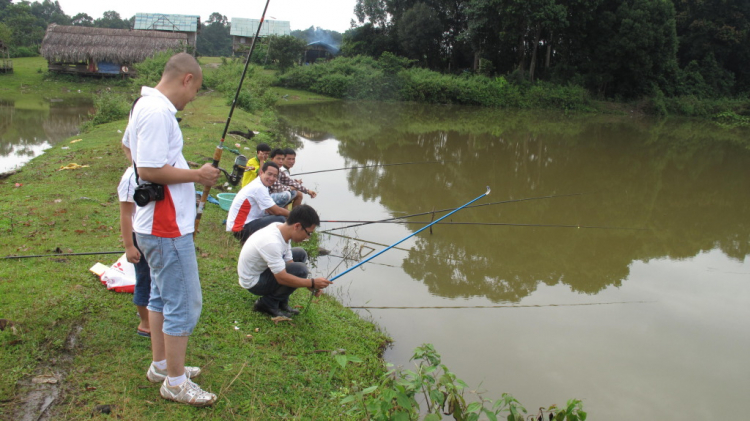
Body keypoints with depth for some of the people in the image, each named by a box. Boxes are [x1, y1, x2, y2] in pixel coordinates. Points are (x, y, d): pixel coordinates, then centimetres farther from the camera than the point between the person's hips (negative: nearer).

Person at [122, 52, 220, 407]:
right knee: (184, 303, -1)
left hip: (155, 223, 11)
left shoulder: (145, 105, 11)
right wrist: (196, 175, -15)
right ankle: (175, 382, 11)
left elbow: (128, 146, 28)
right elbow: (149, 170, -27)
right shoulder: (157, 113, -22)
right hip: (168, 228, -11)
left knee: (162, 295, 21)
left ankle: (161, 365, 35)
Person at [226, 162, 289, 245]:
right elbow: (277, 211, -18)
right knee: (280, 220, -21)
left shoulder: (258, 185, 10)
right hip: (241, 229, -10)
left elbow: (269, 211, 13)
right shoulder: (259, 188, -19)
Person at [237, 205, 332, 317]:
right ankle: (267, 303, -6)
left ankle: (282, 302, 10)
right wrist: (312, 283, -22)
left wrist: (310, 285, -5)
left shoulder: (282, 229, -6)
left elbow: (288, 261, 2)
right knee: (300, 269, -24)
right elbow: (282, 278, -31)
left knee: (300, 254, 12)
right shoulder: (272, 243, -34)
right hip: (253, 282, -9)